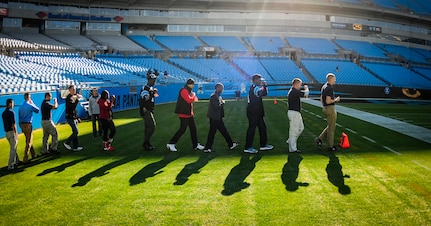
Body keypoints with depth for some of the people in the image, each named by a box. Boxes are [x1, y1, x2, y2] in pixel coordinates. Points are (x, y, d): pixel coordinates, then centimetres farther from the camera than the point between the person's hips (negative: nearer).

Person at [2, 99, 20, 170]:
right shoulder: (11, 112, -15)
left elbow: (5, 123, 15)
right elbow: (13, 124, -18)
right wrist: (16, 133, -14)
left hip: (7, 132, 8)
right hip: (12, 132, -8)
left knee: (13, 147, 21)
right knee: (13, 149, -4)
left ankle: (16, 161, 32)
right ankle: (10, 166, -4)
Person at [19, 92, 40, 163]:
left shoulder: (21, 106, 8)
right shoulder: (30, 105, -13)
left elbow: (19, 117, 11)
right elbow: (37, 110, 4)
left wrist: (21, 127, 18)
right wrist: (32, 103, 8)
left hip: (22, 125, 7)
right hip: (28, 125, -7)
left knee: (29, 140, 19)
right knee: (29, 142, -2)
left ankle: (33, 155, 30)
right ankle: (25, 159, -4)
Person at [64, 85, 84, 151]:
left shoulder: (74, 97, 15)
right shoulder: (69, 97, -13)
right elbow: (72, 106, -27)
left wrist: (77, 117, 20)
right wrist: (77, 99, -25)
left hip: (74, 117, 9)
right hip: (70, 118, -9)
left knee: (75, 132, 10)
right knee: (76, 132, -12)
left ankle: (75, 147, 14)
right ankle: (67, 143, 2)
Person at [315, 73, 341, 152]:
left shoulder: (324, 87, 11)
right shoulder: (329, 88, -19)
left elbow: (321, 99, 18)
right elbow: (328, 101, -25)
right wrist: (336, 100, -9)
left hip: (325, 108, 9)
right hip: (330, 109, -9)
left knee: (329, 127, 18)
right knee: (331, 128, 1)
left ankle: (319, 139, 11)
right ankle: (330, 146, 9)